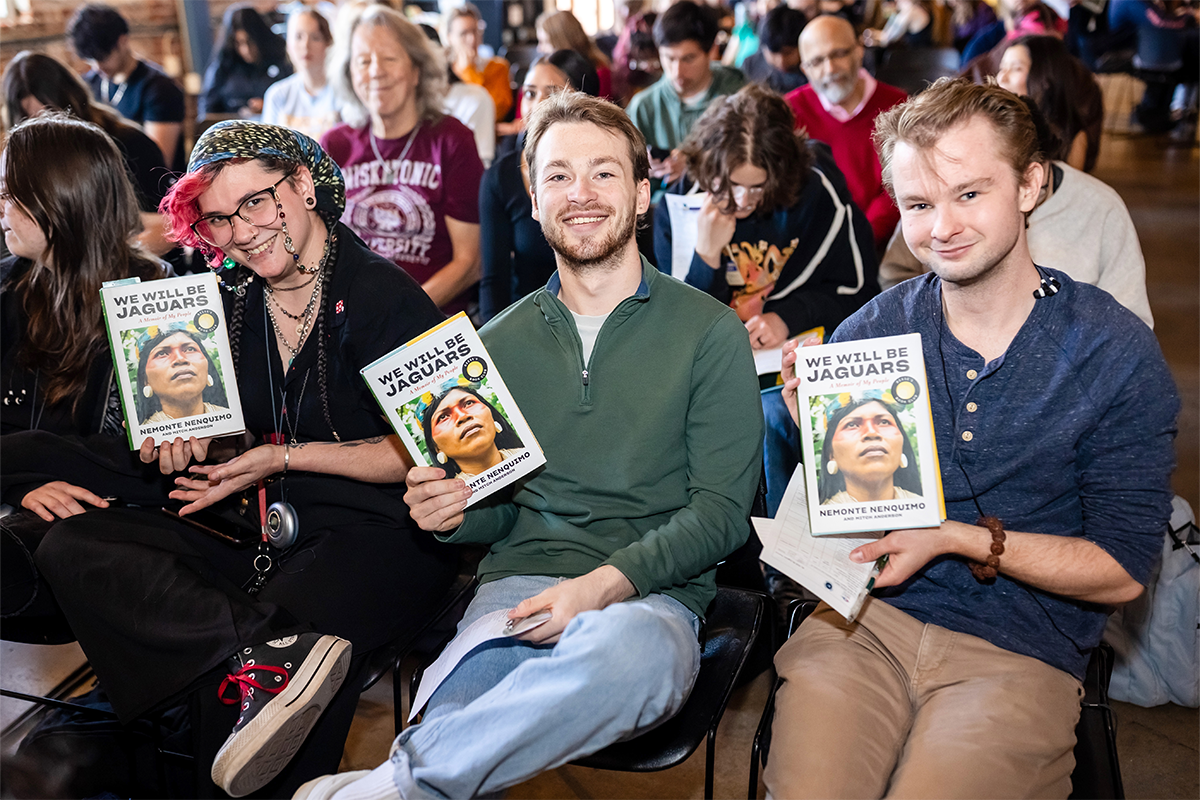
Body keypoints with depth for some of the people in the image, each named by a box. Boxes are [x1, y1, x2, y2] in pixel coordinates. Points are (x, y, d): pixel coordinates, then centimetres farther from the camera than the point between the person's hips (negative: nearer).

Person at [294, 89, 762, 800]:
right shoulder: (500, 342, 15)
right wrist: (454, 512, -4)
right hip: (515, 583, 1)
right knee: (453, 729, -34)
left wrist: (607, 583, -17)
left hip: (651, 594, -1)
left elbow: (720, 510, -2)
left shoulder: (710, 332, 4)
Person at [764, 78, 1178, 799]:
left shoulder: (1117, 352, -4)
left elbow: (1122, 570, -2)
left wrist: (959, 538, -13)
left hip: (1019, 654, -1)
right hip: (864, 618, 1)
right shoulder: (872, 332, 1)